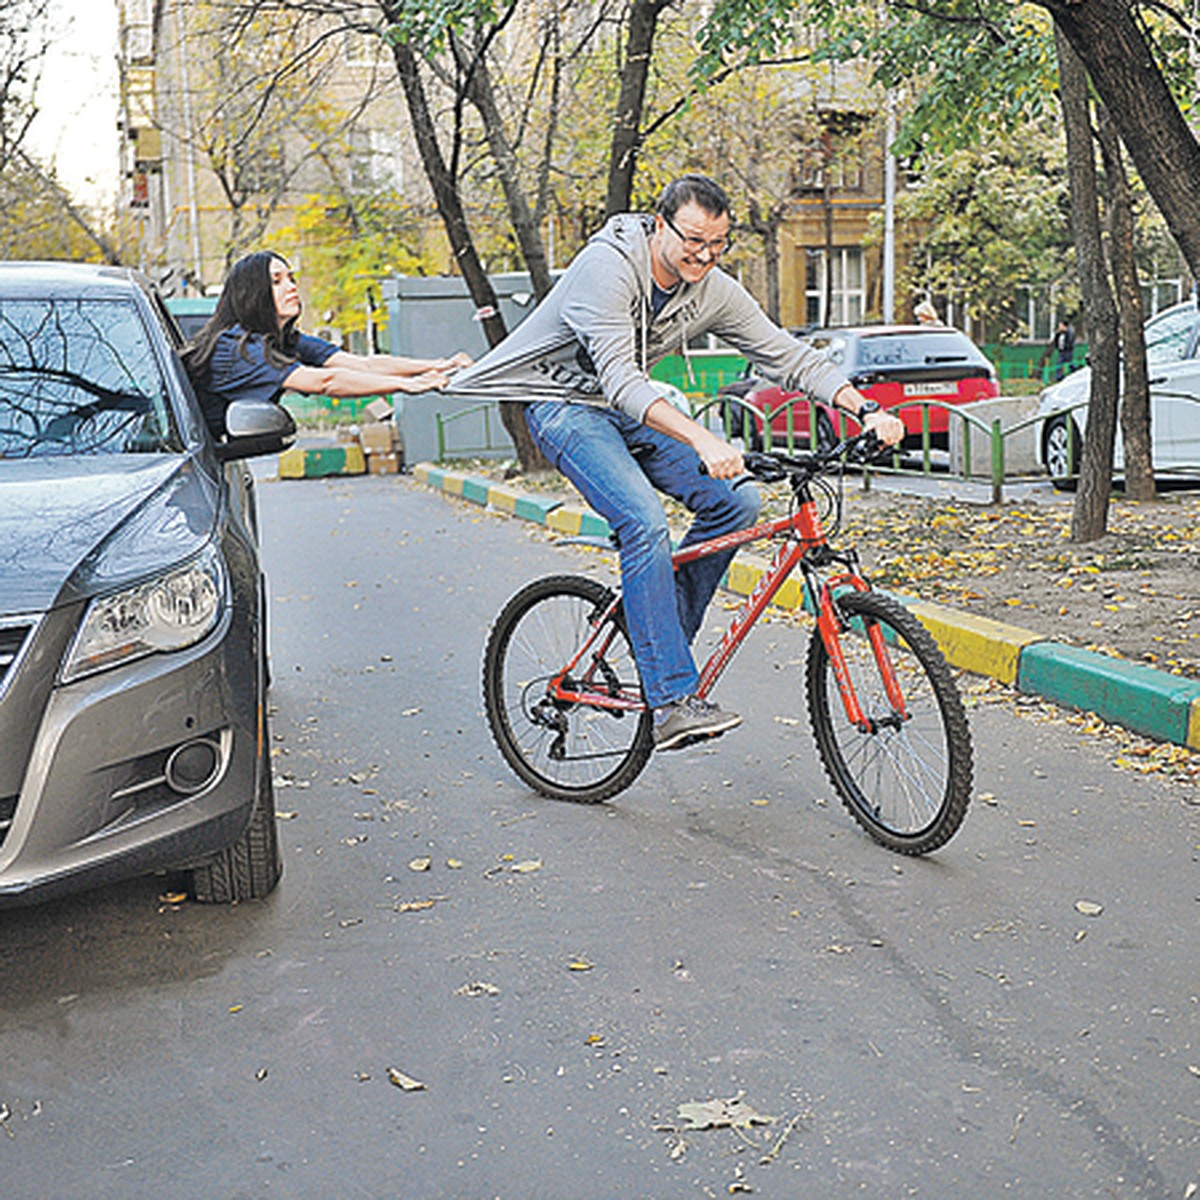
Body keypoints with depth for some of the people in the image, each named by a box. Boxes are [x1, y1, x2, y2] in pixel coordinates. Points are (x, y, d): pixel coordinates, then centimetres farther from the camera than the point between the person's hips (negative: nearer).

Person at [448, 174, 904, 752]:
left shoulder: (715, 292, -7)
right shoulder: (608, 266, -28)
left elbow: (790, 356, -5)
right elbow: (620, 380, -39)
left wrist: (867, 410, -19)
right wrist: (702, 439, -51)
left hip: (633, 407, 7)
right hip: (565, 403, -7)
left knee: (735, 503, -8)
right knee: (645, 521, -29)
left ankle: (661, 641, 6)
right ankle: (673, 701, -28)